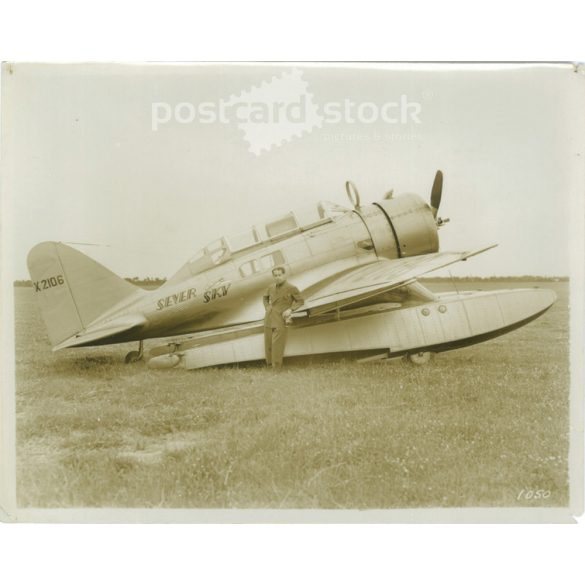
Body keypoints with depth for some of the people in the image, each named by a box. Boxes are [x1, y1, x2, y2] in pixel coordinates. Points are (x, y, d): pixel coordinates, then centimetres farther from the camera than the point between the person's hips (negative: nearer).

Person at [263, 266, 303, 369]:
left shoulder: (291, 288, -5)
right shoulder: (271, 287, 9)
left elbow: (300, 301, 3)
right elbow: (265, 297, 28)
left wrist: (290, 309, -11)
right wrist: (267, 307, 12)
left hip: (281, 320, -5)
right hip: (269, 319, 5)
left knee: (277, 345, -8)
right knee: (268, 344, 7)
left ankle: (276, 369, 0)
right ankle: (269, 366, 20)